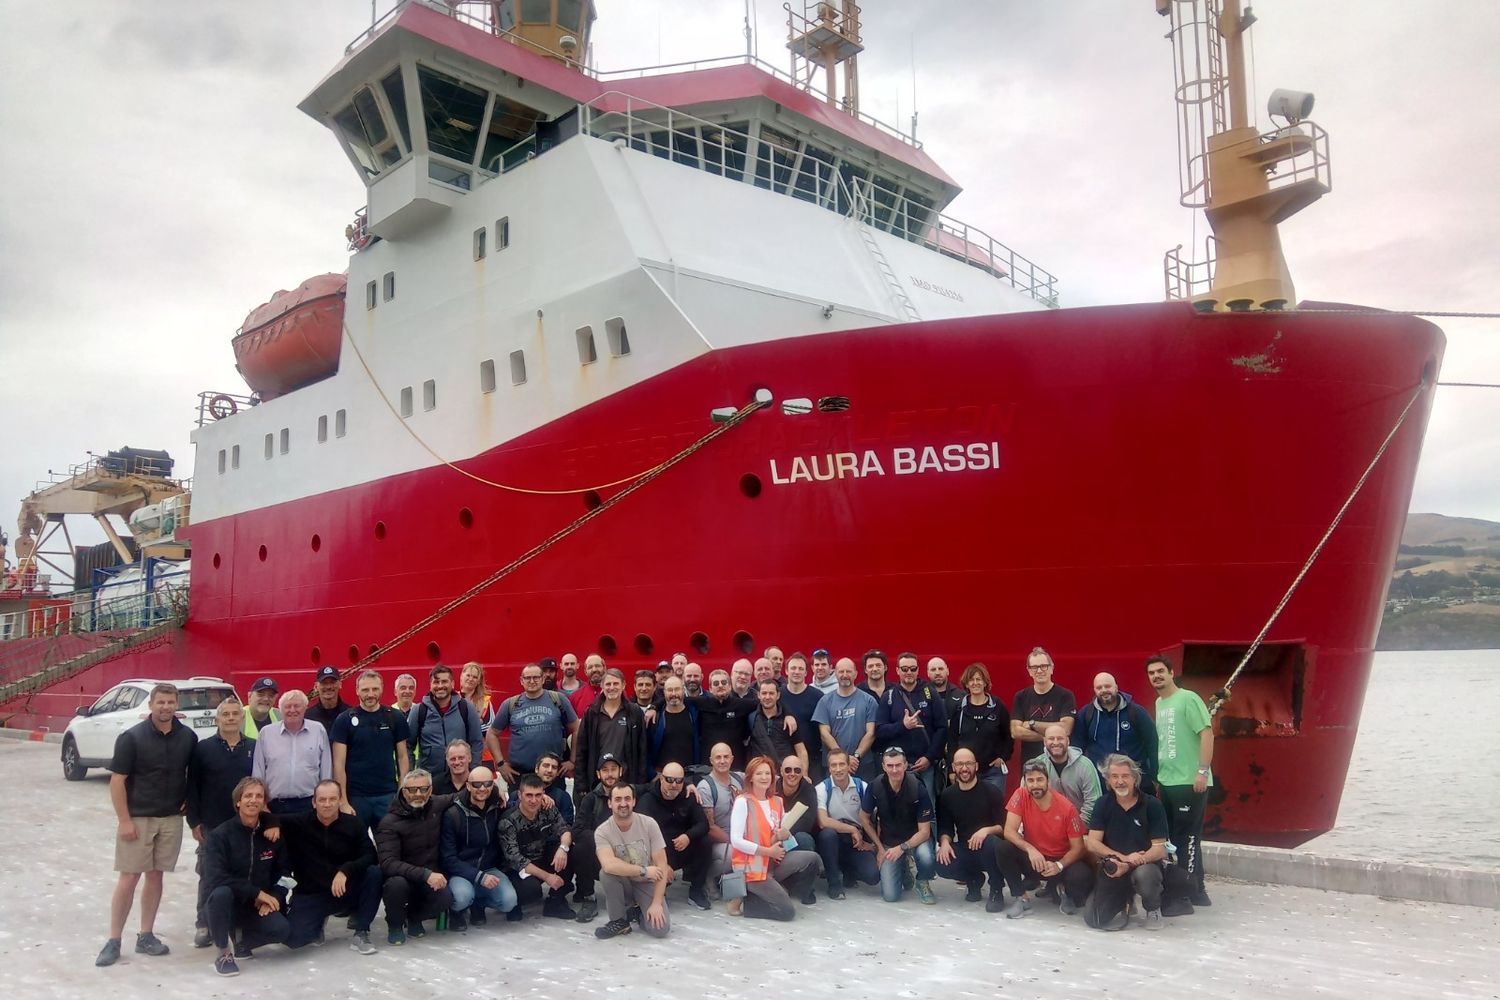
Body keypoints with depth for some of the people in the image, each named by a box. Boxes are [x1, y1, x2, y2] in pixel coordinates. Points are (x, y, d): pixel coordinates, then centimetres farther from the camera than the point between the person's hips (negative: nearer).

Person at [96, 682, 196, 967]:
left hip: (171, 818, 3)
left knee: (155, 875, 10)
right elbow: (117, 780, -9)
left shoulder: (188, 738, 0)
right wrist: (124, 820, -12)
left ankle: (146, 937, 19)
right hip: (137, 818, -3)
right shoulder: (131, 737, -10)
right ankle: (113, 941, 9)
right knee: (128, 878, -2)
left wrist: (187, 802, 5)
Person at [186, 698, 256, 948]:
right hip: (211, 825, -1)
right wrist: (194, 821, -6)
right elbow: (192, 786, -1)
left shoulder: (254, 748, 2)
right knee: (209, 876, 7)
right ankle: (204, 925, 19)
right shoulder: (203, 748, -2)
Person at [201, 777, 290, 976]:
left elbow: (283, 872, 5)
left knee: (282, 930, -25)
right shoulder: (221, 834, -11)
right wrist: (256, 892, -24)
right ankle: (224, 953, -14)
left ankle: (239, 940, 8)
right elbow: (215, 877, -21)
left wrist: (273, 899, -14)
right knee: (221, 893, -36)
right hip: (230, 903, -2)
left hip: (259, 906, 2)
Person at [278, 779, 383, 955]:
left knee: (375, 873, -28)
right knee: (293, 938, -24)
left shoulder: (354, 824, -3)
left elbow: (370, 856, -11)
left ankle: (360, 932, -9)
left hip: (346, 892, 0)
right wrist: (272, 825, -26)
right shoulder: (298, 823, -4)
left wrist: (345, 871, -28)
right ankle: (318, 921, 15)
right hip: (310, 895, 0)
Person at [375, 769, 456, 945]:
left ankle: (414, 917, 7)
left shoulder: (437, 805, -2)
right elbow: (388, 863, -27)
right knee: (397, 884, -37)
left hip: (431, 876, 3)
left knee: (446, 897, -28)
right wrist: (426, 874, -36)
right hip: (402, 877, -3)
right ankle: (395, 925, -4)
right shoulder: (390, 823, -16)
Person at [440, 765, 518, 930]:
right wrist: (479, 877, -24)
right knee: (462, 897, -35)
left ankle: (478, 903, 10)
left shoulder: (499, 808, -2)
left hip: (489, 869, 3)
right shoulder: (453, 814, -12)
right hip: (461, 872, -3)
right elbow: (449, 859, -14)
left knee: (509, 901, -24)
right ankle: (458, 910, 4)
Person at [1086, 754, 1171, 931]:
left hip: (1145, 865, -2)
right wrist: (1123, 858, -21)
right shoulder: (1103, 805, 0)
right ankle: (1123, 900, 17)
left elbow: (1159, 849, -12)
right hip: (1113, 869, 2)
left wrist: (1128, 865, -25)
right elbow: (1093, 844, -5)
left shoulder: (1152, 805, -8)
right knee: (1094, 919, -16)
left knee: (1144, 875, -39)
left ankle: (1153, 910, -4)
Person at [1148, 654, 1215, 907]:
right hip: (1166, 781, 8)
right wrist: (1156, 773, 17)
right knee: (1170, 836, 14)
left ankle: (1193, 891, 6)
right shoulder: (1158, 703, 13)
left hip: (1189, 782, -8)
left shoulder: (1188, 698, -11)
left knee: (1187, 837, -3)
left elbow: (1207, 733, -16)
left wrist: (1203, 771, -22)